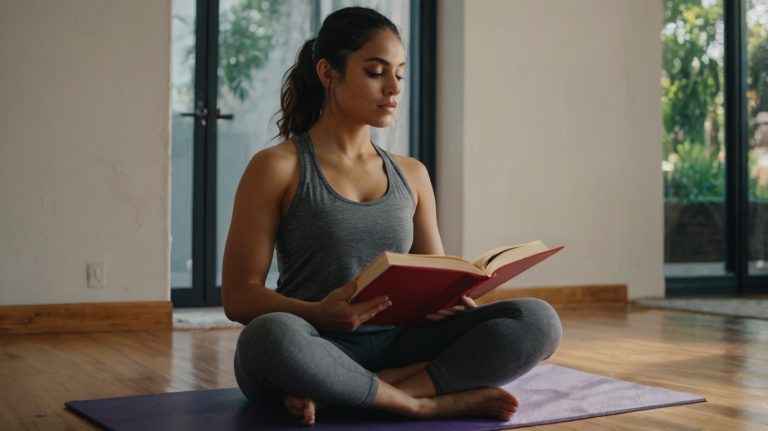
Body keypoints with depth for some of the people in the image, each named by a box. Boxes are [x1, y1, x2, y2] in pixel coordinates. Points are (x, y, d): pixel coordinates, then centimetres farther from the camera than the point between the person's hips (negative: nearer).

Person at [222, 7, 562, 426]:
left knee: (537, 320, -18)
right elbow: (238, 296, -4)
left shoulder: (411, 174, 15)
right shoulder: (277, 167, 0)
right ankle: (424, 402, -19)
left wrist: (449, 302, -9)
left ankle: (338, 395, -22)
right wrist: (317, 314, -24)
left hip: (394, 350, 5)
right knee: (271, 336, -40)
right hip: (314, 353, -4)